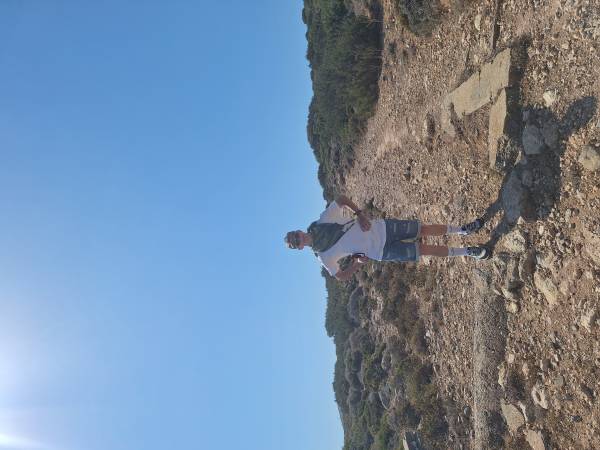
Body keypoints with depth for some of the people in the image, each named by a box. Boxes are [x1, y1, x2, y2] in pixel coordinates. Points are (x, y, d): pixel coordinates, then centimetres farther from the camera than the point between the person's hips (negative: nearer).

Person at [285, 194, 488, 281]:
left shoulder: (322, 222, -7)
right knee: (425, 249, -5)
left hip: (380, 228, 2)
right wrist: (358, 263, -7)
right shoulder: (323, 256, -7)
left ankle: (463, 229, 26)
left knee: (424, 229, 2)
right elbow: (340, 276, 2)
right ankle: (467, 252, 13)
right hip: (380, 251, -2)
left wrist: (359, 214, -13)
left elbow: (341, 198, -2)